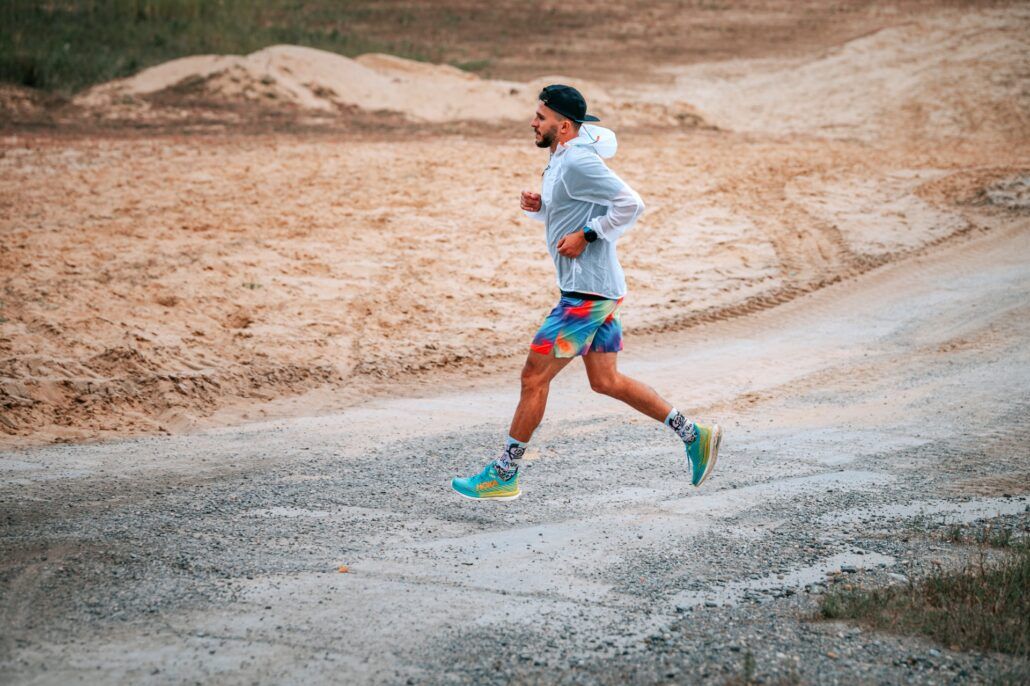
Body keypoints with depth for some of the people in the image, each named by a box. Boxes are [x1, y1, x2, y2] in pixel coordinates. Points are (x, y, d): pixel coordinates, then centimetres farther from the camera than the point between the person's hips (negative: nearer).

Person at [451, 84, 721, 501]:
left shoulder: (578, 162, -17)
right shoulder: (559, 161, 14)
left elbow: (630, 204, -24)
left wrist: (586, 236, -21)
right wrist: (537, 205, 7)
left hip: (588, 291, -11)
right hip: (596, 289, 11)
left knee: (534, 376, -4)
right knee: (605, 381, 14)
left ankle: (503, 476, 4)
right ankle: (693, 436, 17)